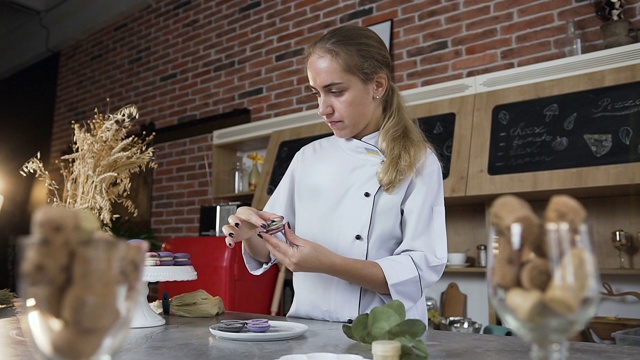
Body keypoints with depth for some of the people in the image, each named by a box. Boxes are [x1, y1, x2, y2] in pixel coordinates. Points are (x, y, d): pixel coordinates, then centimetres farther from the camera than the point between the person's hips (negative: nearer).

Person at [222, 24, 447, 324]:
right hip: (308, 331, 4)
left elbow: (422, 269, -11)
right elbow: (268, 252, 10)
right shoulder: (308, 158, 6)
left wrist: (330, 264, -22)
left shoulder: (417, 163, -5)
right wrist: (252, 234, -11)